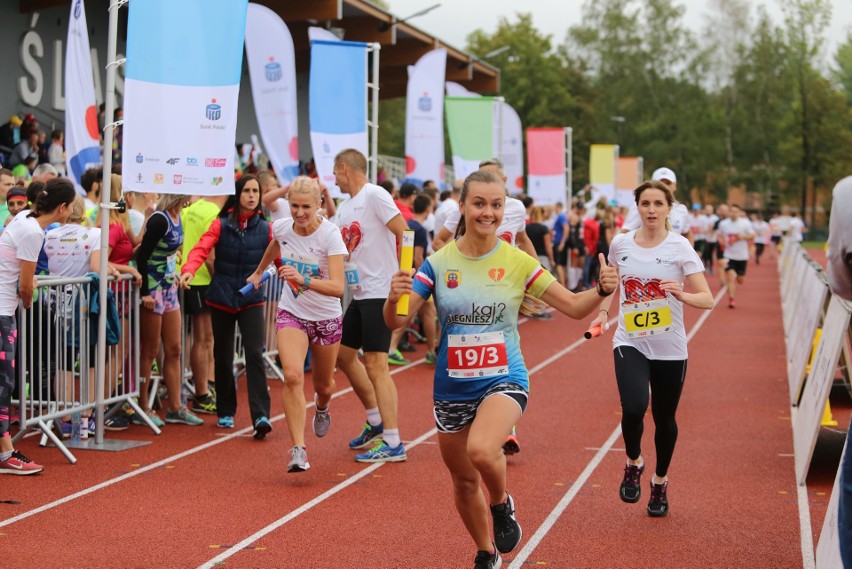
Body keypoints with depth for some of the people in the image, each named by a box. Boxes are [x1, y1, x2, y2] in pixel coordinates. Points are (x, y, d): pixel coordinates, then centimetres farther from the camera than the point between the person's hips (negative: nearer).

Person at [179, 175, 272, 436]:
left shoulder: (266, 228, 1)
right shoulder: (221, 225, -1)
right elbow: (201, 249, -12)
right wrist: (189, 270, -30)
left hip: (252, 300, -1)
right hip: (221, 299, 1)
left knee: (255, 355, -14)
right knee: (223, 356, 10)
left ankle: (261, 415, -17)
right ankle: (225, 412, 26)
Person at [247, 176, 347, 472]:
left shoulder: (330, 234, -23)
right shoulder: (281, 227, -10)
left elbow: (338, 287, -32)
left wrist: (303, 280, -46)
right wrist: (258, 272, 33)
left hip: (327, 319, -1)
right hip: (292, 314, 1)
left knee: (323, 386, 17)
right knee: (293, 375, -23)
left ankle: (321, 407, 55)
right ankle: (298, 449, -21)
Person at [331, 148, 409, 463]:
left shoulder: (375, 195, -11)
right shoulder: (345, 207, 16)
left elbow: (405, 234, -17)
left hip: (380, 292, -10)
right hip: (359, 294, 10)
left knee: (375, 365, -11)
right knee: (343, 354, 16)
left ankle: (393, 443, -8)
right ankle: (376, 421, 29)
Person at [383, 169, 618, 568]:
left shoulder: (517, 262, -5)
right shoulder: (439, 263, -4)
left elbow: (573, 306, -2)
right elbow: (396, 322, -9)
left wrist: (601, 290, -23)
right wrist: (394, 297, -31)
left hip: (503, 381, -2)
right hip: (452, 387, 3)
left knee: (481, 450, -32)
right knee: (464, 482, 14)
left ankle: (502, 506, 2)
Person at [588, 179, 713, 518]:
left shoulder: (680, 247, -7)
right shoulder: (620, 244, 1)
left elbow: (707, 299, -11)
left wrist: (682, 294, -30)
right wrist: (603, 312, 7)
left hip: (670, 348, 0)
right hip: (629, 342, 1)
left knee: (664, 419, 10)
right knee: (634, 407, -23)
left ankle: (660, 482, 35)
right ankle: (633, 463, 7)